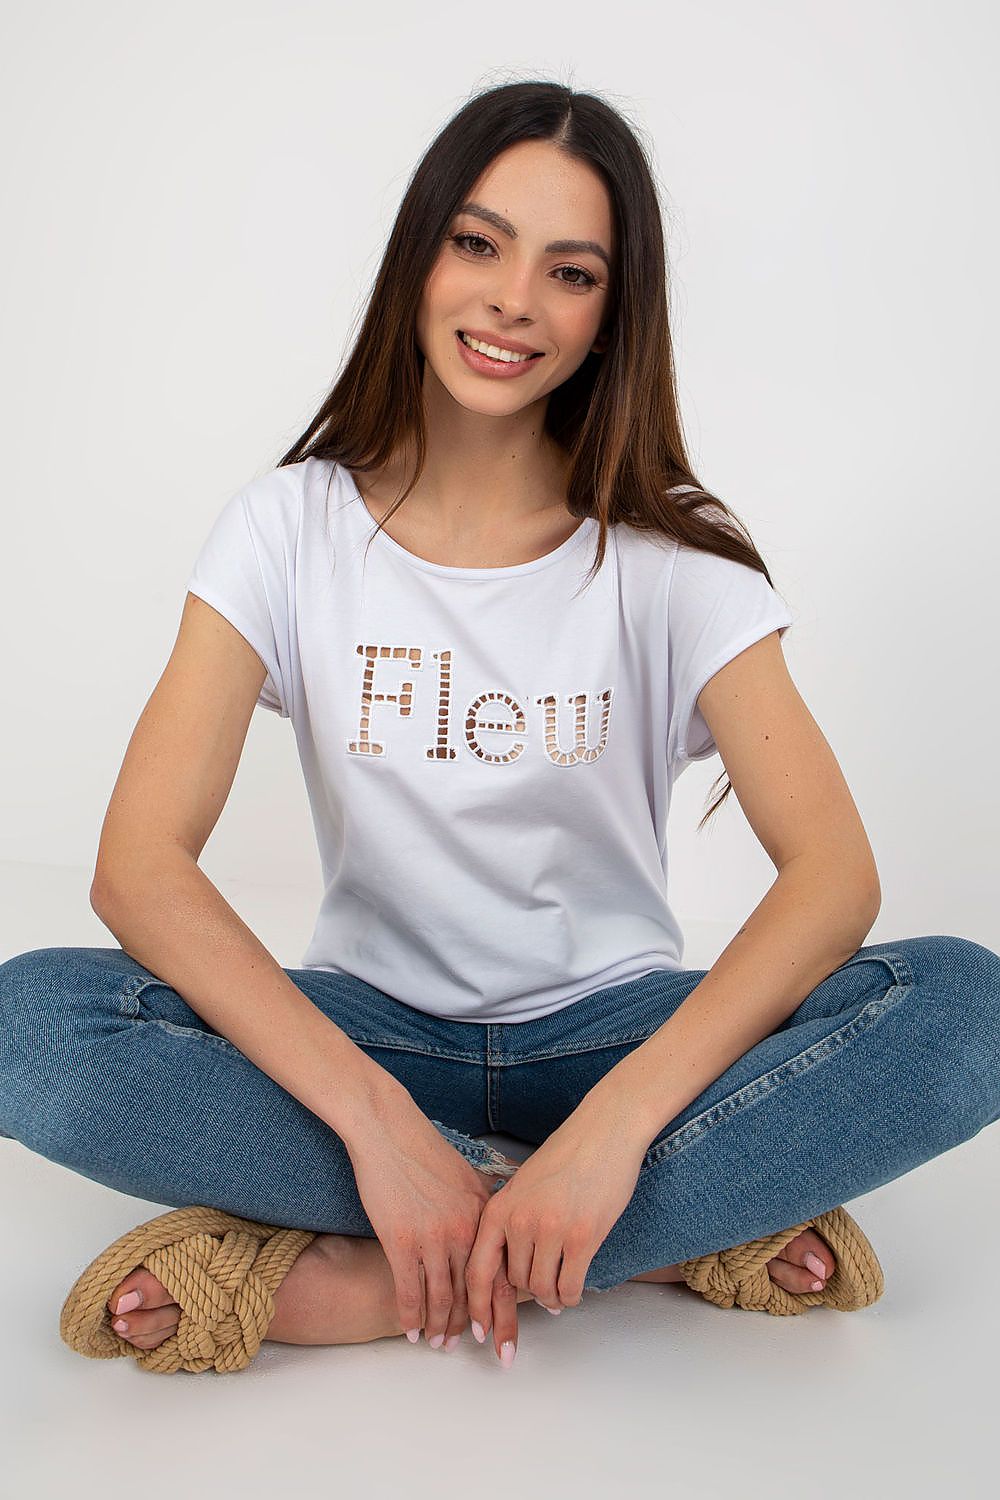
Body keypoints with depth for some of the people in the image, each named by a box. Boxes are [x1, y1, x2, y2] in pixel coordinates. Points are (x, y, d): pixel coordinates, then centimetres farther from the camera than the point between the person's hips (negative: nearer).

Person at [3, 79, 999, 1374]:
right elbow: (140, 861, -17)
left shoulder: (675, 555, -6)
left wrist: (618, 1118, -32)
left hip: (609, 1027, 0)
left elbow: (835, 869, -18)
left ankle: (351, 1284, -24)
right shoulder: (292, 527, -5)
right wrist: (373, 1119, -29)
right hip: (369, 1028, 1)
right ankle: (684, 1235, -21)